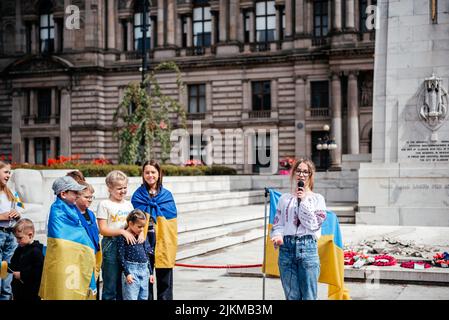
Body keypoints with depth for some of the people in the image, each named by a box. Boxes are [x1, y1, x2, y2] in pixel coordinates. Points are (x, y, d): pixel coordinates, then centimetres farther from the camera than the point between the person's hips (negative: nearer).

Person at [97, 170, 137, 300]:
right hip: (111, 246, -5)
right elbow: (103, 230, -10)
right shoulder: (104, 204, -5)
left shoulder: (128, 204, 12)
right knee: (110, 286, -1)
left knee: (124, 285, 11)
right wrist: (122, 231, -21)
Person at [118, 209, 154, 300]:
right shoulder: (123, 237, -9)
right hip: (131, 270, -7)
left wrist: (150, 272, 15)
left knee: (144, 297, 11)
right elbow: (121, 257, -11)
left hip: (144, 270, 7)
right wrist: (127, 273, -15)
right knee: (131, 298, -7)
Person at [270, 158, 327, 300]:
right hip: (287, 247, 2)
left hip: (307, 247, -2)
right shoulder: (285, 198, 13)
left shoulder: (317, 198, 8)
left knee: (309, 296, -2)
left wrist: (303, 201, -5)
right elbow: (277, 224, 10)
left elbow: (313, 224, -3)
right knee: (291, 296, 6)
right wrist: (278, 236, -10)